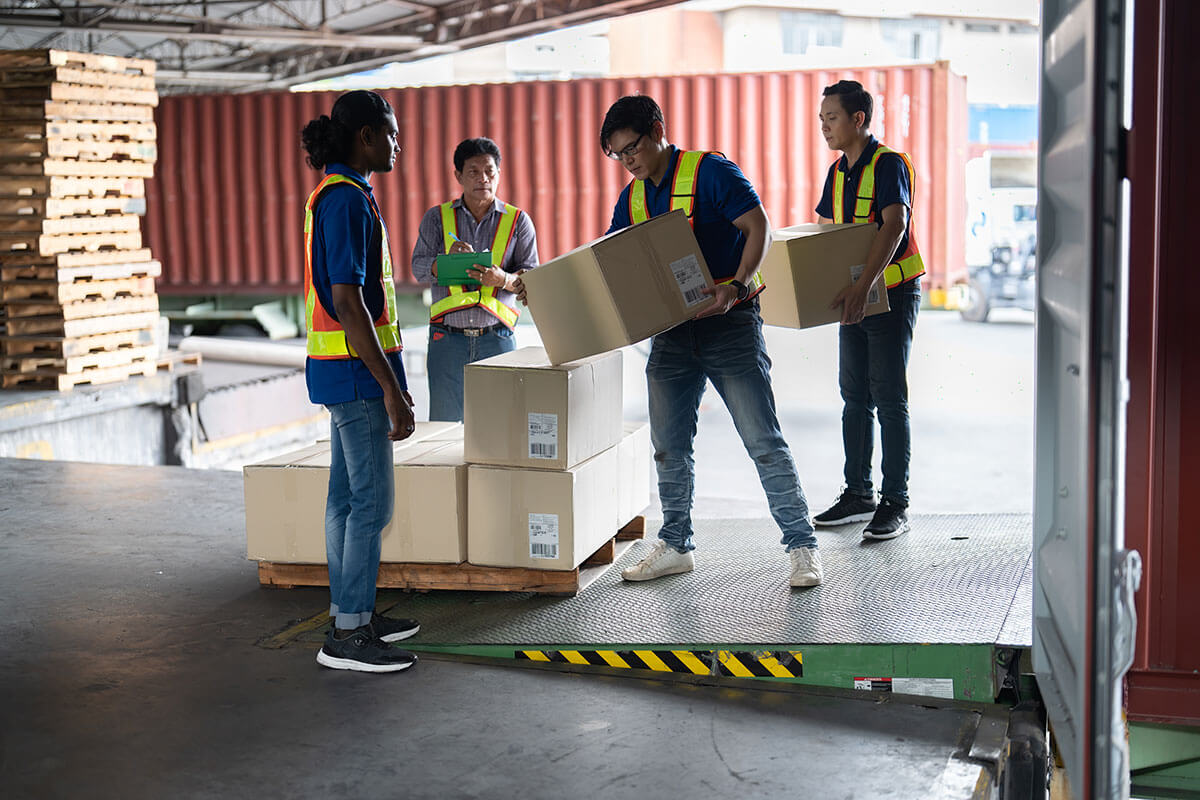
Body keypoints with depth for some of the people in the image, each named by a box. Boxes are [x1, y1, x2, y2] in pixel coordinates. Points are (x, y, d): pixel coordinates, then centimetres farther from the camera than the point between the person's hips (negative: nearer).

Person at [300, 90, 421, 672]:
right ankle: (348, 636, -1)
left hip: (347, 370, 10)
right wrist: (391, 390, -23)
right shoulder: (347, 201, -17)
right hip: (356, 369, -10)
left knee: (347, 497, 14)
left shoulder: (335, 195, 15)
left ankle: (350, 613, 22)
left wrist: (390, 381, 23)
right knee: (371, 502, -6)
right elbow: (348, 303, -23)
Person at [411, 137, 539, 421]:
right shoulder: (437, 218, 10)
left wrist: (502, 279, -20)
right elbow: (419, 267, 1)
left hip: (496, 337, 0)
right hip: (447, 338, 0)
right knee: (443, 422, 1)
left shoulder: (518, 220, 8)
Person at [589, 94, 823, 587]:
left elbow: (759, 228, -13)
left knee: (763, 439, -6)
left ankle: (801, 545, 2)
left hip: (728, 322, -6)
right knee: (669, 445, 9)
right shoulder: (633, 198, 12)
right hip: (671, 330, 7)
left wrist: (736, 287, -26)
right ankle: (675, 545, 22)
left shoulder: (711, 172, -8)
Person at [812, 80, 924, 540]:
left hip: (892, 294, -8)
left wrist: (863, 287, -38)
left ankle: (895, 503, 0)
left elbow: (894, 226, -27)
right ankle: (858, 493, 21)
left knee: (889, 399, -6)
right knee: (855, 397, 11)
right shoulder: (837, 172, 12)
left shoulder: (889, 165, -14)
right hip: (855, 298, 8)